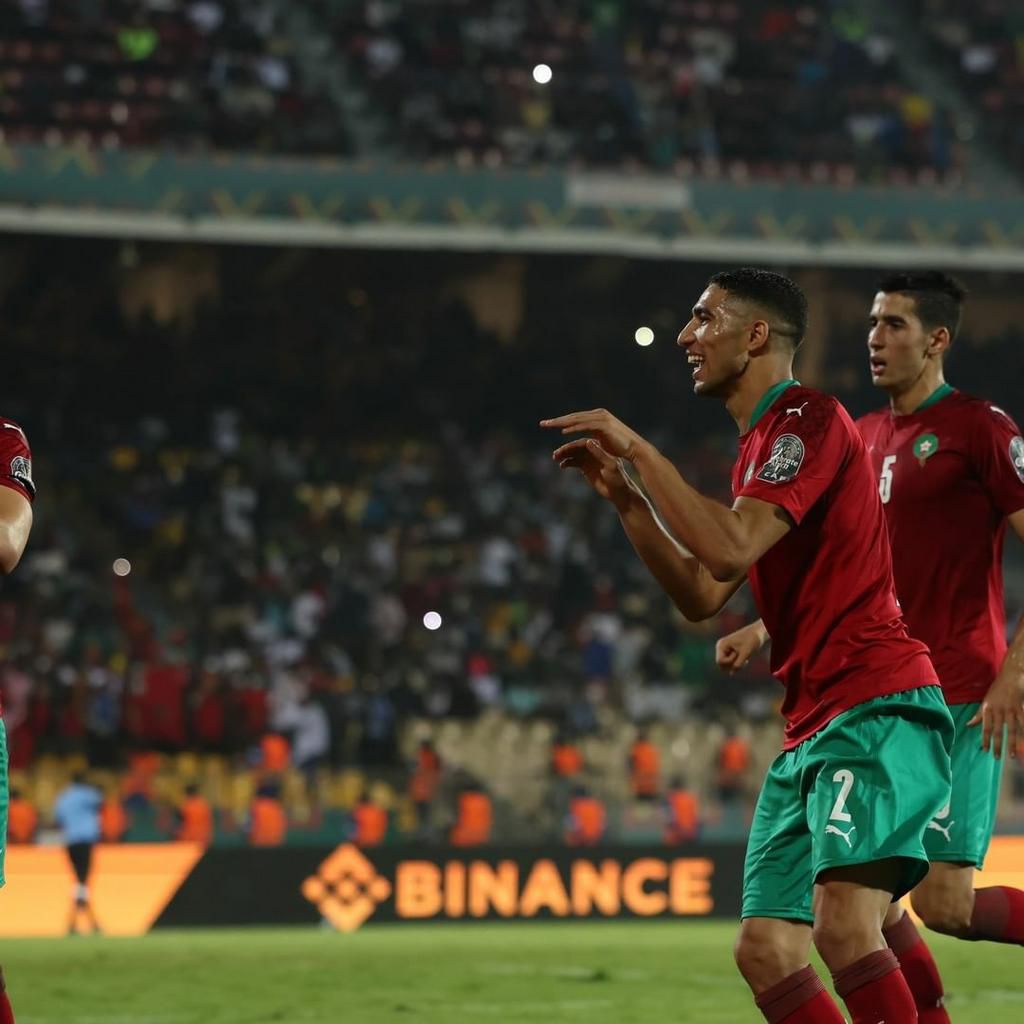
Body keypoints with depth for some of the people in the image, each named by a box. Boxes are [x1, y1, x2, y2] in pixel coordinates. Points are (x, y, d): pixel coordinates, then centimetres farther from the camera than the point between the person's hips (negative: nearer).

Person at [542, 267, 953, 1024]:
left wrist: (638, 448, -14)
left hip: (877, 712, -10)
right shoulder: (760, 447, 22)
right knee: (766, 951, 2)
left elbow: (728, 549, -21)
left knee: (844, 926, -25)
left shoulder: (808, 420, -8)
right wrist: (624, 496, 14)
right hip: (814, 729, 10)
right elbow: (702, 597, 22)